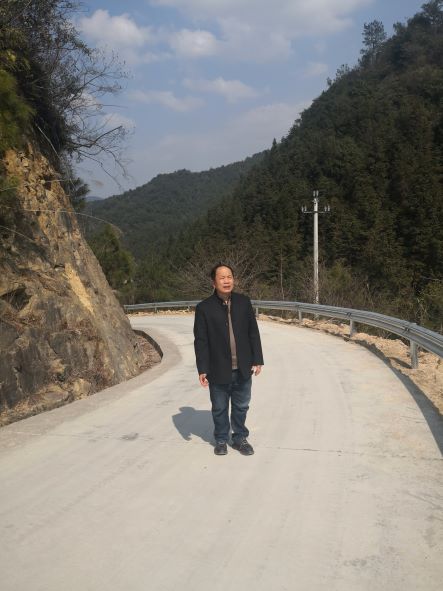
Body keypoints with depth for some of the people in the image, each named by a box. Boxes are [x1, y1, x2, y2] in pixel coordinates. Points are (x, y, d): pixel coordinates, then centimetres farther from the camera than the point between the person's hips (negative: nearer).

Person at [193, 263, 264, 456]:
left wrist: (257, 359, 3)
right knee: (219, 409, 13)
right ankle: (221, 440, 32)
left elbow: (253, 333, 5)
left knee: (241, 407, 16)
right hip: (218, 370, -2)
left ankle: (240, 438, 34)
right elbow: (200, 341, -7)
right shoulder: (204, 308, -8)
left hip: (243, 369, 2)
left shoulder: (244, 302, 1)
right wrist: (202, 369, -9)